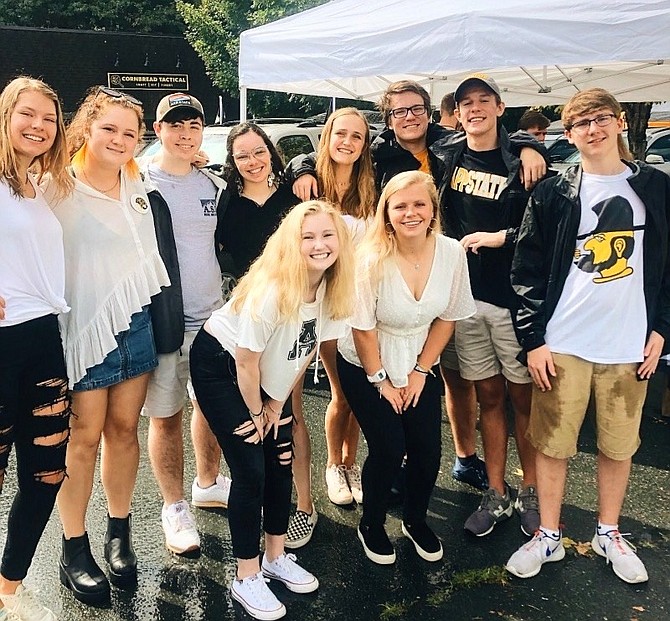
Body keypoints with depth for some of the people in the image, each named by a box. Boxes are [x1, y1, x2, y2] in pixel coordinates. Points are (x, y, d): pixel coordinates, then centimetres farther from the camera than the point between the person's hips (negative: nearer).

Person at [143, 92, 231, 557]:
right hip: (163, 322, -5)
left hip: (214, 316, 5)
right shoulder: (138, 186, -7)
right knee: (167, 416, 5)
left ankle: (208, 484, 38)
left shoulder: (215, 186, 10)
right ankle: (175, 508, 21)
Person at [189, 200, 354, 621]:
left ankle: (276, 557, 29)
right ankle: (247, 579, 9)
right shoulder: (272, 290, -34)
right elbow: (246, 362, -24)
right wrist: (256, 414, -9)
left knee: (281, 462, 9)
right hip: (219, 365, -7)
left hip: (268, 373, 7)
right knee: (251, 470, -8)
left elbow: (310, 347, -1)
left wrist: (278, 403, 2)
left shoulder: (334, 288, -14)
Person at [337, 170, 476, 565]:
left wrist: (421, 370, -3)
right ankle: (371, 525, 19)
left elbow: (448, 317, -2)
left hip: (420, 365, 3)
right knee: (389, 447, -9)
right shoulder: (372, 259, -24)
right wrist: (380, 380, -9)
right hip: (366, 367, -3)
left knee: (428, 449, -1)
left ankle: (416, 520, 28)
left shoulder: (452, 253, -14)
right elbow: (362, 327, -16)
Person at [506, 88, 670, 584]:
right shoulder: (553, 194, 1)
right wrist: (533, 338, -5)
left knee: (619, 446, 11)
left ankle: (609, 534, 31)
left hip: (630, 344, 2)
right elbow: (528, 269, -1)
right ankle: (549, 537, 21)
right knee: (553, 444, 5)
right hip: (562, 343, -1)